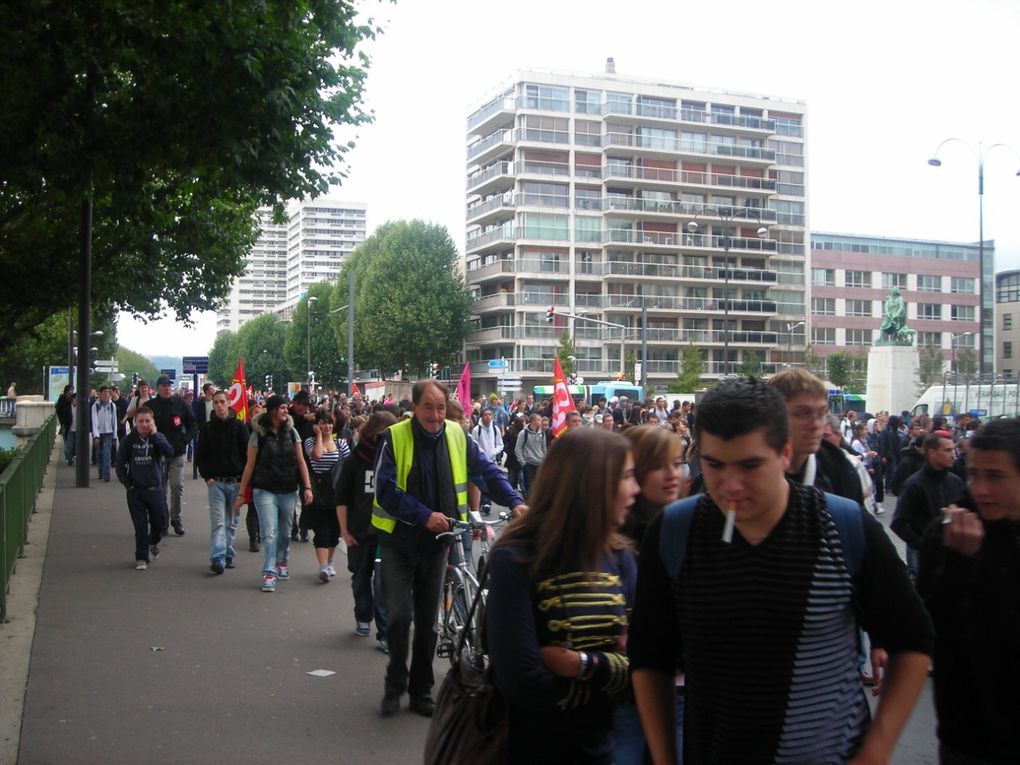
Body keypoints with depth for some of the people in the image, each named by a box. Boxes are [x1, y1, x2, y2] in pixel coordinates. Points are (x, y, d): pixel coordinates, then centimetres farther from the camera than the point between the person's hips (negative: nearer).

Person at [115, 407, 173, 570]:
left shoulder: (158, 437, -3)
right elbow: (120, 463, 4)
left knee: (160, 521, 10)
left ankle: (154, 542, 41)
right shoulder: (128, 440, -3)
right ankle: (141, 558, 10)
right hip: (135, 491, -1)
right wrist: (127, 483, -1)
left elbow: (169, 453, -22)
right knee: (140, 526, 1)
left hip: (155, 488, 1)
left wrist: (154, 435, -21)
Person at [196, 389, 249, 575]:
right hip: (216, 481, -1)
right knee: (217, 521, -10)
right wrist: (207, 476, -3)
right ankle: (217, 558, -16)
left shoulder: (239, 427, 2)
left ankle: (228, 556, 20)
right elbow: (200, 456, 8)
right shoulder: (207, 428, 4)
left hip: (236, 482, 1)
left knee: (232, 522, 9)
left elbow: (248, 454, 3)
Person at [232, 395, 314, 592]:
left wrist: (307, 487, -1)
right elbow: (250, 465, -2)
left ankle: (282, 563, 35)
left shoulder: (291, 432, 5)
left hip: (288, 491, 3)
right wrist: (241, 493, -2)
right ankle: (269, 574, -5)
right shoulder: (259, 434, -4)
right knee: (269, 533, -9)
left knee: (285, 532, 14)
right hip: (265, 491, -3)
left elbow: (301, 462, 6)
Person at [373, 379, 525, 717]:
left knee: (427, 620, 11)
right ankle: (395, 683, 18)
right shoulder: (394, 438, -12)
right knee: (399, 616, -5)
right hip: (399, 541, -3)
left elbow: (488, 471, 3)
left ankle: (421, 689, 25)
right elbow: (384, 490, -15)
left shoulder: (457, 437, -3)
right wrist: (425, 516, -23)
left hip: (436, 542, 3)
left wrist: (514, 501, -12)